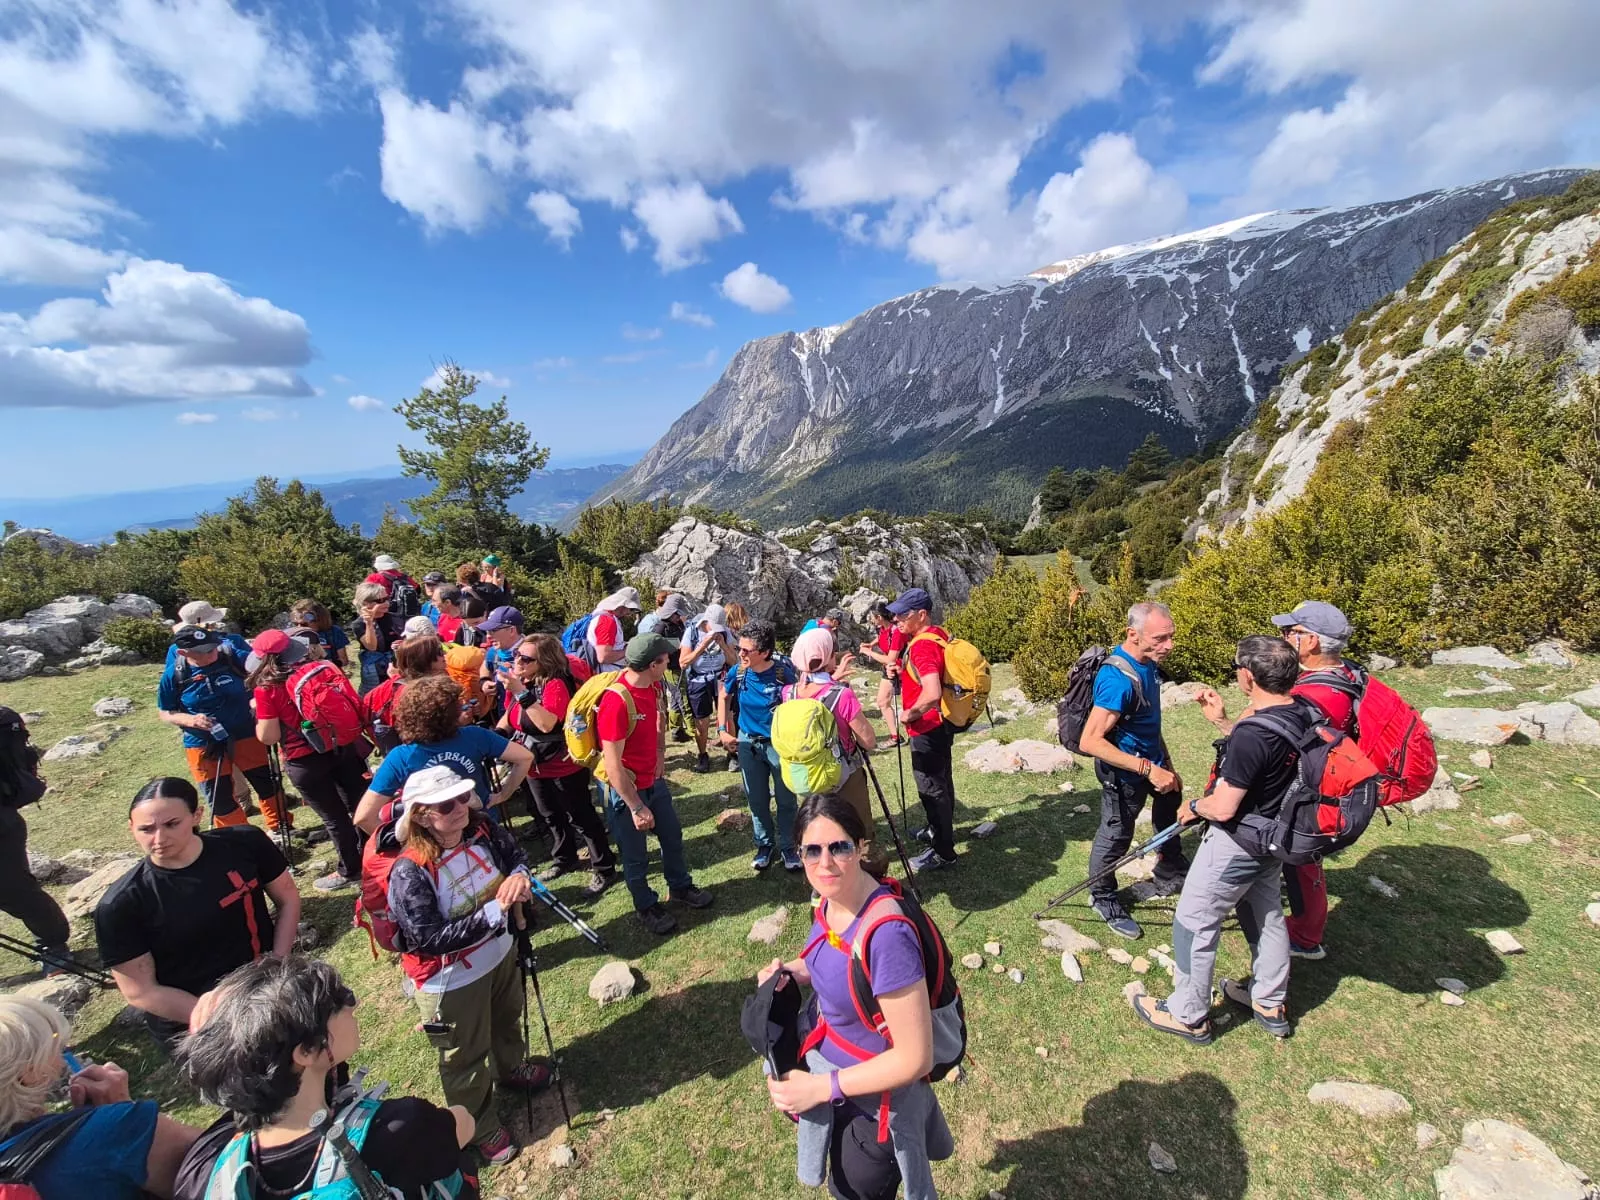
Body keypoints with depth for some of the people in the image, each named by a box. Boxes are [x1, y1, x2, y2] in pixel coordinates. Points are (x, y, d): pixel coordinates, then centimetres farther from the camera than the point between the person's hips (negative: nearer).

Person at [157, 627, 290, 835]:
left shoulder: (230, 656, -13)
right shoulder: (174, 675, -11)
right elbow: (164, 712, 0)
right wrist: (189, 720, -20)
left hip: (245, 735, 0)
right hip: (204, 746, 0)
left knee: (268, 785, 13)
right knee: (220, 800, 10)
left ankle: (282, 829, 34)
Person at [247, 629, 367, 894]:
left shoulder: (267, 688, -11)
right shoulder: (323, 668, 2)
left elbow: (268, 737, -9)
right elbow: (355, 705, 6)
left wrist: (258, 713, 6)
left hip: (306, 761, -4)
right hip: (346, 747, 5)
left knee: (334, 817, 10)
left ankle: (350, 871, 26)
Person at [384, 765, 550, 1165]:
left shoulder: (482, 830, -18)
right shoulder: (410, 872, -33)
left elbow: (516, 854, -1)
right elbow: (429, 938, -32)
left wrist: (518, 875, -24)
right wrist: (494, 910, -37)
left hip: (499, 955, 6)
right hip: (452, 982, -5)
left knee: (507, 1020, 33)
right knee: (466, 1059, 20)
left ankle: (512, 1069, 65)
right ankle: (480, 1128, 48)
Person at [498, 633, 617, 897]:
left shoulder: (556, 684, -28)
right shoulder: (518, 680, -4)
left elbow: (547, 724, -42)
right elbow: (510, 716, 13)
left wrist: (521, 693, -43)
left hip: (565, 767, -8)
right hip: (535, 765, 8)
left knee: (581, 818, 4)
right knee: (551, 816, 25)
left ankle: (604, 869, 19)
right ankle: (564, 859, 46)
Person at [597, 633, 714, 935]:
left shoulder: (653, 686, -6)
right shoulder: (616, 701, -31)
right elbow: (613, 765, -27)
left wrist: (660, 752, 7)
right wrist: (637, 808, -22)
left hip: (654, 780, 8)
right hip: (625, 789, -7)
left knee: (672, 837, 22)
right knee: (636, 856, 13)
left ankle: (680, 887, 45)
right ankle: (646, 907, 36)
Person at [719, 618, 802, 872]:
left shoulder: (784, 673, -22)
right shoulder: (737, 672, -12)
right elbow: (723, 696, 9)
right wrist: (722, 730, 4)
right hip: (748, 744, 3)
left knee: (786, 800, 11)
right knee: (756, 800, 16)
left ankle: (787, 846, 33)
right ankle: (764, 844, 38)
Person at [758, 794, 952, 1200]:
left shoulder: (886, 935, -38)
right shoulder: (831, 899, -13)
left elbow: (915, 1059, -31)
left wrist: (821, 1087, -25)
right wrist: (793, 972, -10)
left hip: (872, 1096, -7)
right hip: (832, 1069, 7)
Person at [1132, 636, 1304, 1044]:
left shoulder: (1252, 735, -33)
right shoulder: (1305, 714, -8)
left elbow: (1223, 808, -27)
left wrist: (1194, 807, -7)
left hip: (1236, 844, -9)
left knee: (1194, 924, 7)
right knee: (1266, 915, 26)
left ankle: (1188, 1015, 24)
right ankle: (1270, 1004, 45)